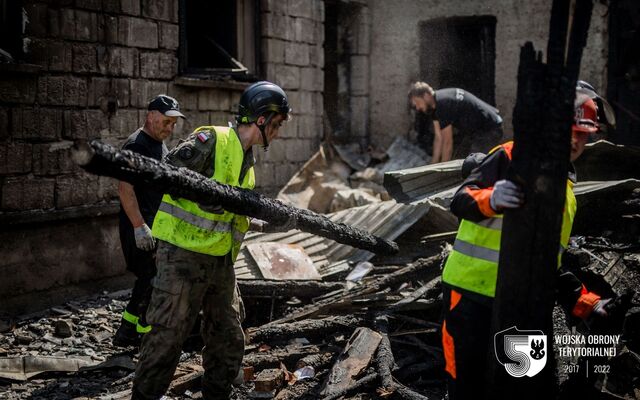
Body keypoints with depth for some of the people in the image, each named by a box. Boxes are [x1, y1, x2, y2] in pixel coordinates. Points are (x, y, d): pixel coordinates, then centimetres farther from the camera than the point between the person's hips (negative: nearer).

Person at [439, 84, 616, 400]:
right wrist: (491, 199, -42)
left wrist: (583, 301, 14)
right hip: (471, 293, -7)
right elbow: (460, 201, -21)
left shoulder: (566, 190, 17)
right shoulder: (510, 158, -8)